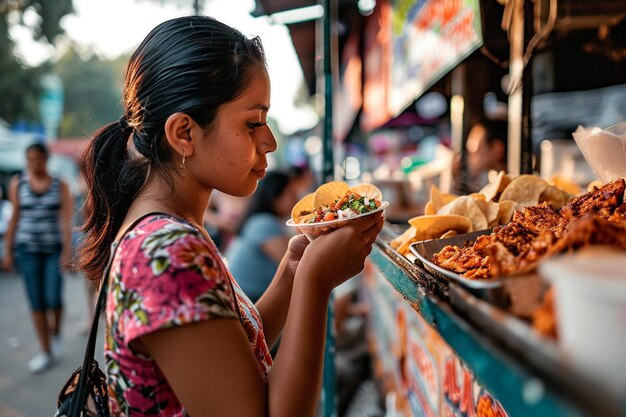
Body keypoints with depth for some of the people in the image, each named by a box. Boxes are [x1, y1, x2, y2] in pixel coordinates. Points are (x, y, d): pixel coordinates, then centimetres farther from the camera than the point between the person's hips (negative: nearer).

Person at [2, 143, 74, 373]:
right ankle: (46, 352, 13)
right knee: (36, 302, 2)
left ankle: (56, 333, 26)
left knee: (54, 300, -6)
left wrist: (67, 251, -13)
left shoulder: (60, 185, -1)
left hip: (54, 248, -1)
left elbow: (65, 220, -6)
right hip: (28, 249, 1)